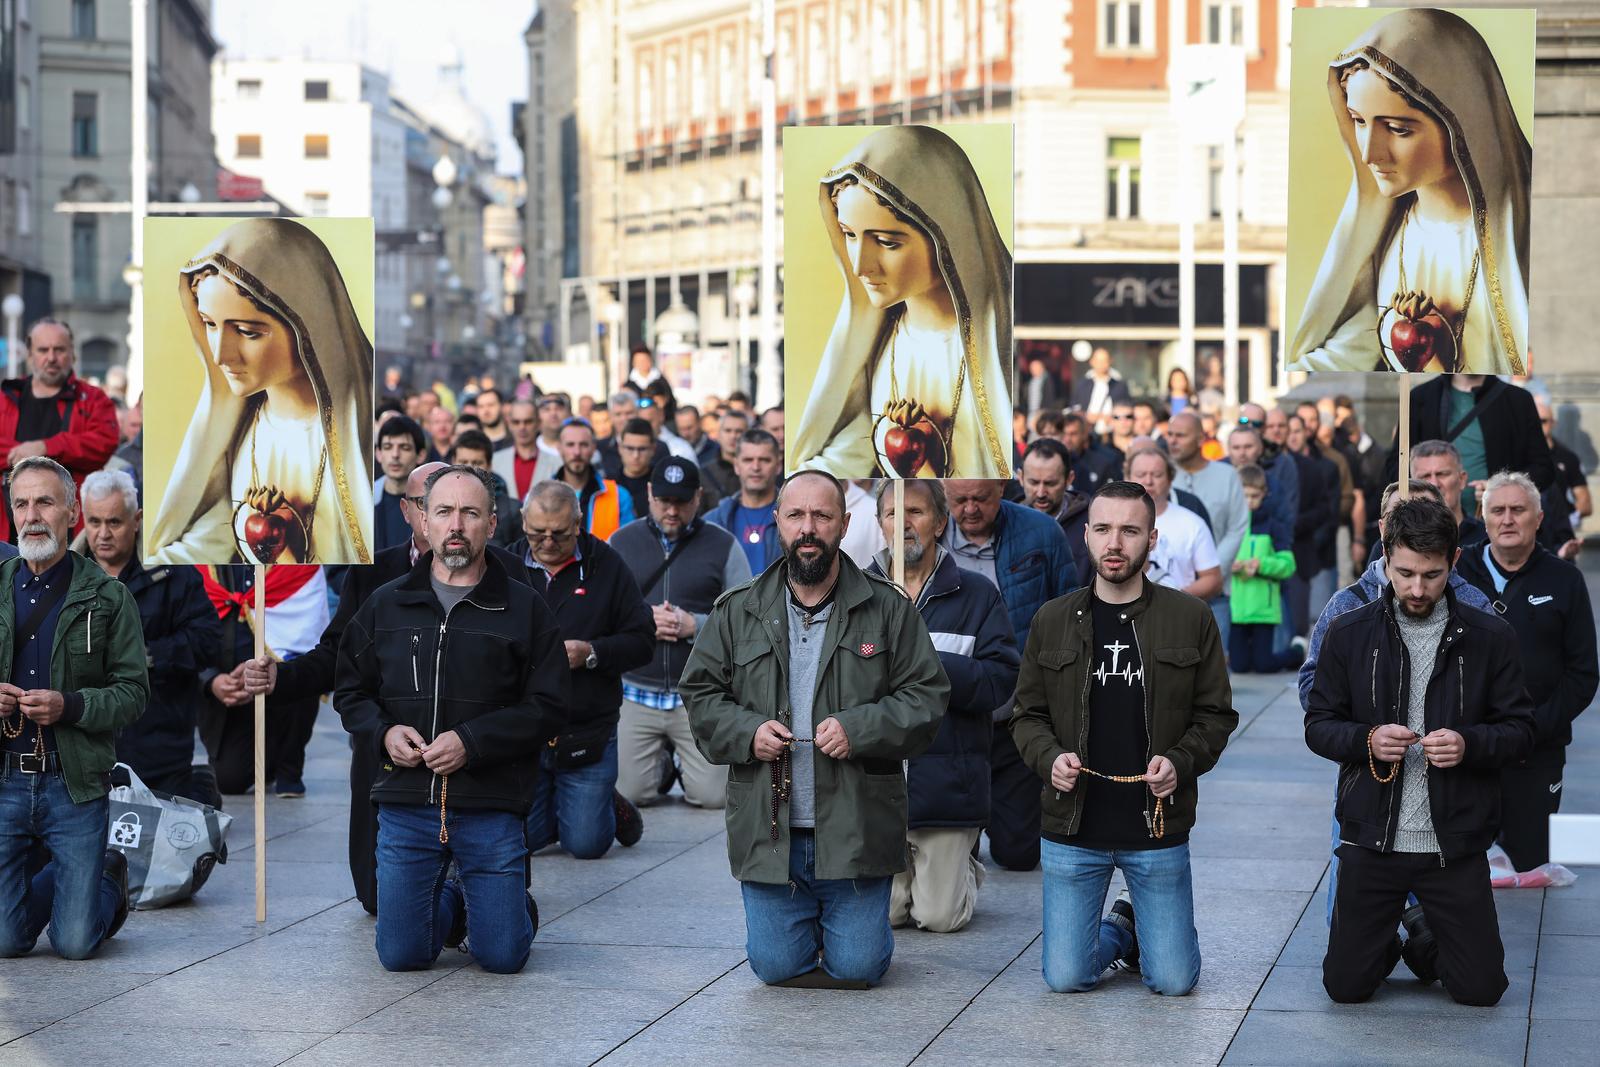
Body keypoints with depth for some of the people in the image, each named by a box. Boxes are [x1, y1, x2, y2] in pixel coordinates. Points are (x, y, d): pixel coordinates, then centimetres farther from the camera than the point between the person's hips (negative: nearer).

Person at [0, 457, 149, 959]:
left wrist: (70, 706, -19)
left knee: (75, 943, 0)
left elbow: (134, 692, -3)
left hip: (74, 786, -2)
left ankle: (109, 879, 34)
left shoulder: (108, 597, -1)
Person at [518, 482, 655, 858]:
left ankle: (609, 805, 34)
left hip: (586, 737, -2)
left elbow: (643, 641, -1)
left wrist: (591, 654, -17)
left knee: (586, 844, 0)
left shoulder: (607, 566, 0)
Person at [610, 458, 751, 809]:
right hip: (635, 693, 1)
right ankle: (657, 760, 32)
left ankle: (686, 763, 31)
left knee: (712, 796, -4)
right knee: (630, 794, -2)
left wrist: (695, 625, -16)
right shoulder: (622, 542, 6)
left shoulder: (723, 546, 1)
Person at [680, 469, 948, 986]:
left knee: (856, 967, 0)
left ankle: (855, 919, 35)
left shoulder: (888, 610, 0)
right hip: (768, 833, 2)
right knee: (776, 965, 3)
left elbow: (927, 697, -2)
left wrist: (858, 728, -17)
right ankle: (805, 924, 38)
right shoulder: (738, 613, 6)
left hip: (856, 828, -2)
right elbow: (699, 693, 9)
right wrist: (746, 732, -10)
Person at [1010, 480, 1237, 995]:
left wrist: (1180, 761, -15)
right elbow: (1027, 715, 10)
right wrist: (1050, 757, -11)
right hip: (1072, 830, 1)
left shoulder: (1190, 618, -1)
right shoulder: (1053, 620, 4)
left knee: (1174, 981, 1)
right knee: (1066, 978, 1)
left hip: (1158, 830, -1)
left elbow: (1216, 715, 4)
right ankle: (1120, 930, 33)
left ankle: (1143, 929, 35)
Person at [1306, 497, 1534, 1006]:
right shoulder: (1349, 634, 1)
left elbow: (1521, 730, 1)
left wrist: (1469, 744, -20)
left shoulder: (1489, 638, -1)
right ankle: (1387, 943, 36)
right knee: (1345, 985, 3)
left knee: (1480, 988, 3)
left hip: (1455, 843, 0)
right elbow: (1318, 725, 4)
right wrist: (1367, 739, -17)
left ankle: (1424, 938, 33)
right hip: (1372, 837, 0)